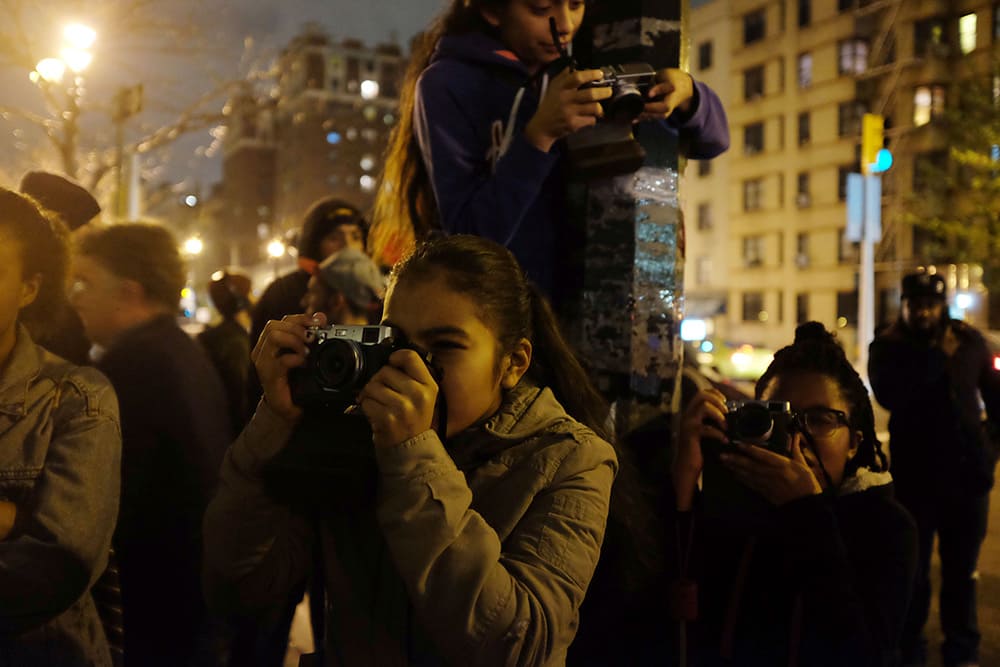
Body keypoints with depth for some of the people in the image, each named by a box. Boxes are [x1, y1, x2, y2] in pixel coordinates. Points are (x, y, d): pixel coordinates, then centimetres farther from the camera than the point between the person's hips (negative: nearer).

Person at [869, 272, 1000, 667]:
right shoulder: (887, 347, -4)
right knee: (913, 570, 0)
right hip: (916, 476, -2)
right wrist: (937, 357, -23)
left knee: (962, 571, 13)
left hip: (967, 472, 2)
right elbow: (889, 395, -23)